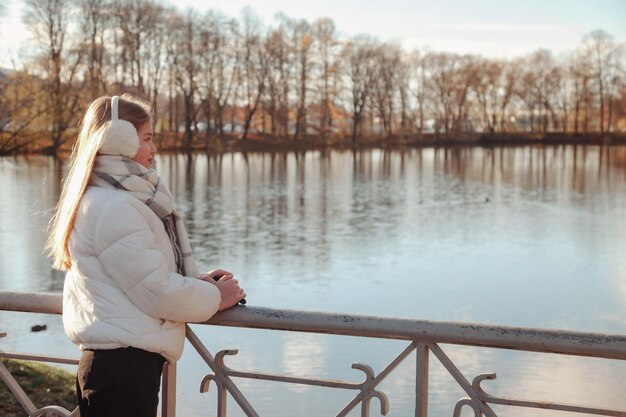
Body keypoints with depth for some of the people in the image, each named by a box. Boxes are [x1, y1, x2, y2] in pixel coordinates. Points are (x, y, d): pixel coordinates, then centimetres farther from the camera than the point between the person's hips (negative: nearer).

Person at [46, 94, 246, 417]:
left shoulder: (101, 200, 14)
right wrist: (215, 296, -3)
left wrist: (197, 282, 9)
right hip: (123, 365, -10)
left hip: (115, 359, 10)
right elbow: (159, 293, -19)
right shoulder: (114, 208, -18)